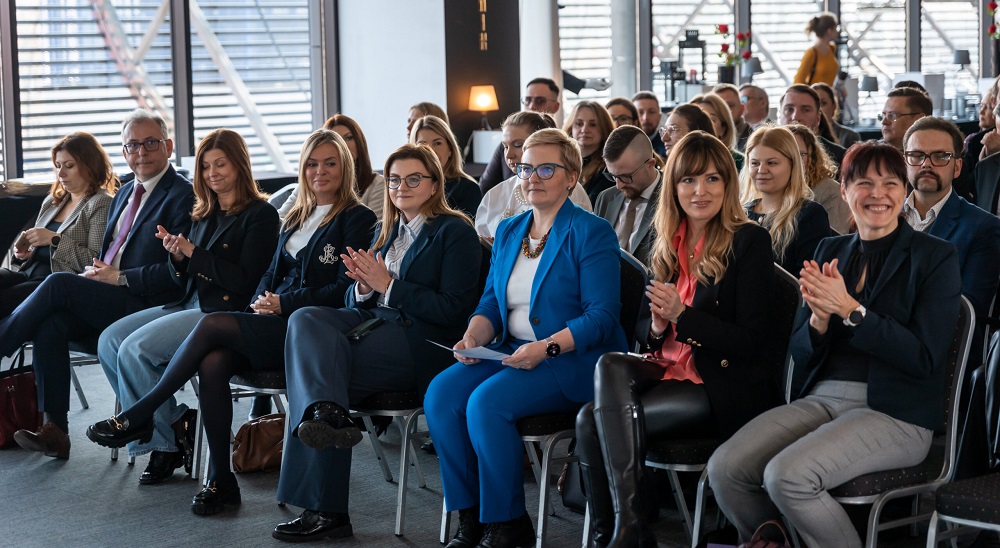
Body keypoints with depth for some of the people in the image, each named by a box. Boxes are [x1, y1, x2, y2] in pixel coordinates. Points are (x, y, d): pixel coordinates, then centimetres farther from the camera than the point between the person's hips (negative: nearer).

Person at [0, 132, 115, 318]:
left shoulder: (102, 204, -1)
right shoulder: (52, 202, 22)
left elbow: (96, 262, -10)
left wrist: (55, 240, -14)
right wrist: (25, 253, 5)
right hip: (29, 271, 7)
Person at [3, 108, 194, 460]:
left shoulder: (182, 197, -5)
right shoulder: (124, 194, 21)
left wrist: (119, 278, -15)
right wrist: (97, 272, 4)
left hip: (145, 306, -7)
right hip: (105, 304, 8)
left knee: (58, 283, -23)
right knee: (50, 324, -20)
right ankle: (54, 430, -20)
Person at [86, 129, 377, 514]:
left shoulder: (357, 219, 1)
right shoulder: (297, 218, 24)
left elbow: (345, 291, -8)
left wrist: (283, 303, -10)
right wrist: (261, 302, 0)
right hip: (276, 323, 6)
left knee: (212, 325, -25)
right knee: (212, 363, -26)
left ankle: (139, 417, -18)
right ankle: (220, 480, -21)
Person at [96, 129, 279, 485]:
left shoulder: (260, 215, -4)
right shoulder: (204, 215, 19)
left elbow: (245, 281, -14)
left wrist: (194, 253, -13)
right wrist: (177, 257, -2)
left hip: (226, 312, -9)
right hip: (190, 306, 9)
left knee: (135, 349, -24)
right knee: (109, 341, -10)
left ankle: (168, 441, -8)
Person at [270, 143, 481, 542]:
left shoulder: (456, 233, 2)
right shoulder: (387, 232, 24)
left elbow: (453, 310, -9)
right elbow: (356, 302, 23)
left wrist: (387, 285, -11)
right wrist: (364, 287, -2)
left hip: (423, 342, -7)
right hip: (374, 322, 7)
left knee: (314, 360, -25)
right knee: (305, 319, -23)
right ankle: (327, 412, -45)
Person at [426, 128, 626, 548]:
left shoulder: (591, 233, -6)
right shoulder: (508, 232, 16)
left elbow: (601, 316, -13)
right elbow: (492, 301, 18)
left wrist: (545, 348, -24)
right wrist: (473, 336, -5)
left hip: (573, 359, -7)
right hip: (512, 352, 7)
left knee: (486, 401, -29)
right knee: (440, 393, -17)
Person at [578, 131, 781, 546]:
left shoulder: (749, 241, -4)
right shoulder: (669, 246, 14)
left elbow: (752, 343, -10)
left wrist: (681, 315, -19)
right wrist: (657, 326, -5)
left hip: (728, 385, -6)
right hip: (672, 369, 7)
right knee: (610, 367, -25)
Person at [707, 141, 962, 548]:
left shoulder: (935, 257, 0)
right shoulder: (830, 251, 15)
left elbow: (925, 357, -10)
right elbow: (801, 353, 13)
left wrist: (849, 310, -18)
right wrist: (819, 318, -10)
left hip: (894, 412, -5)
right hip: (821, 398, 5)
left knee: (786, 475, -29)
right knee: (724, 468, -18)